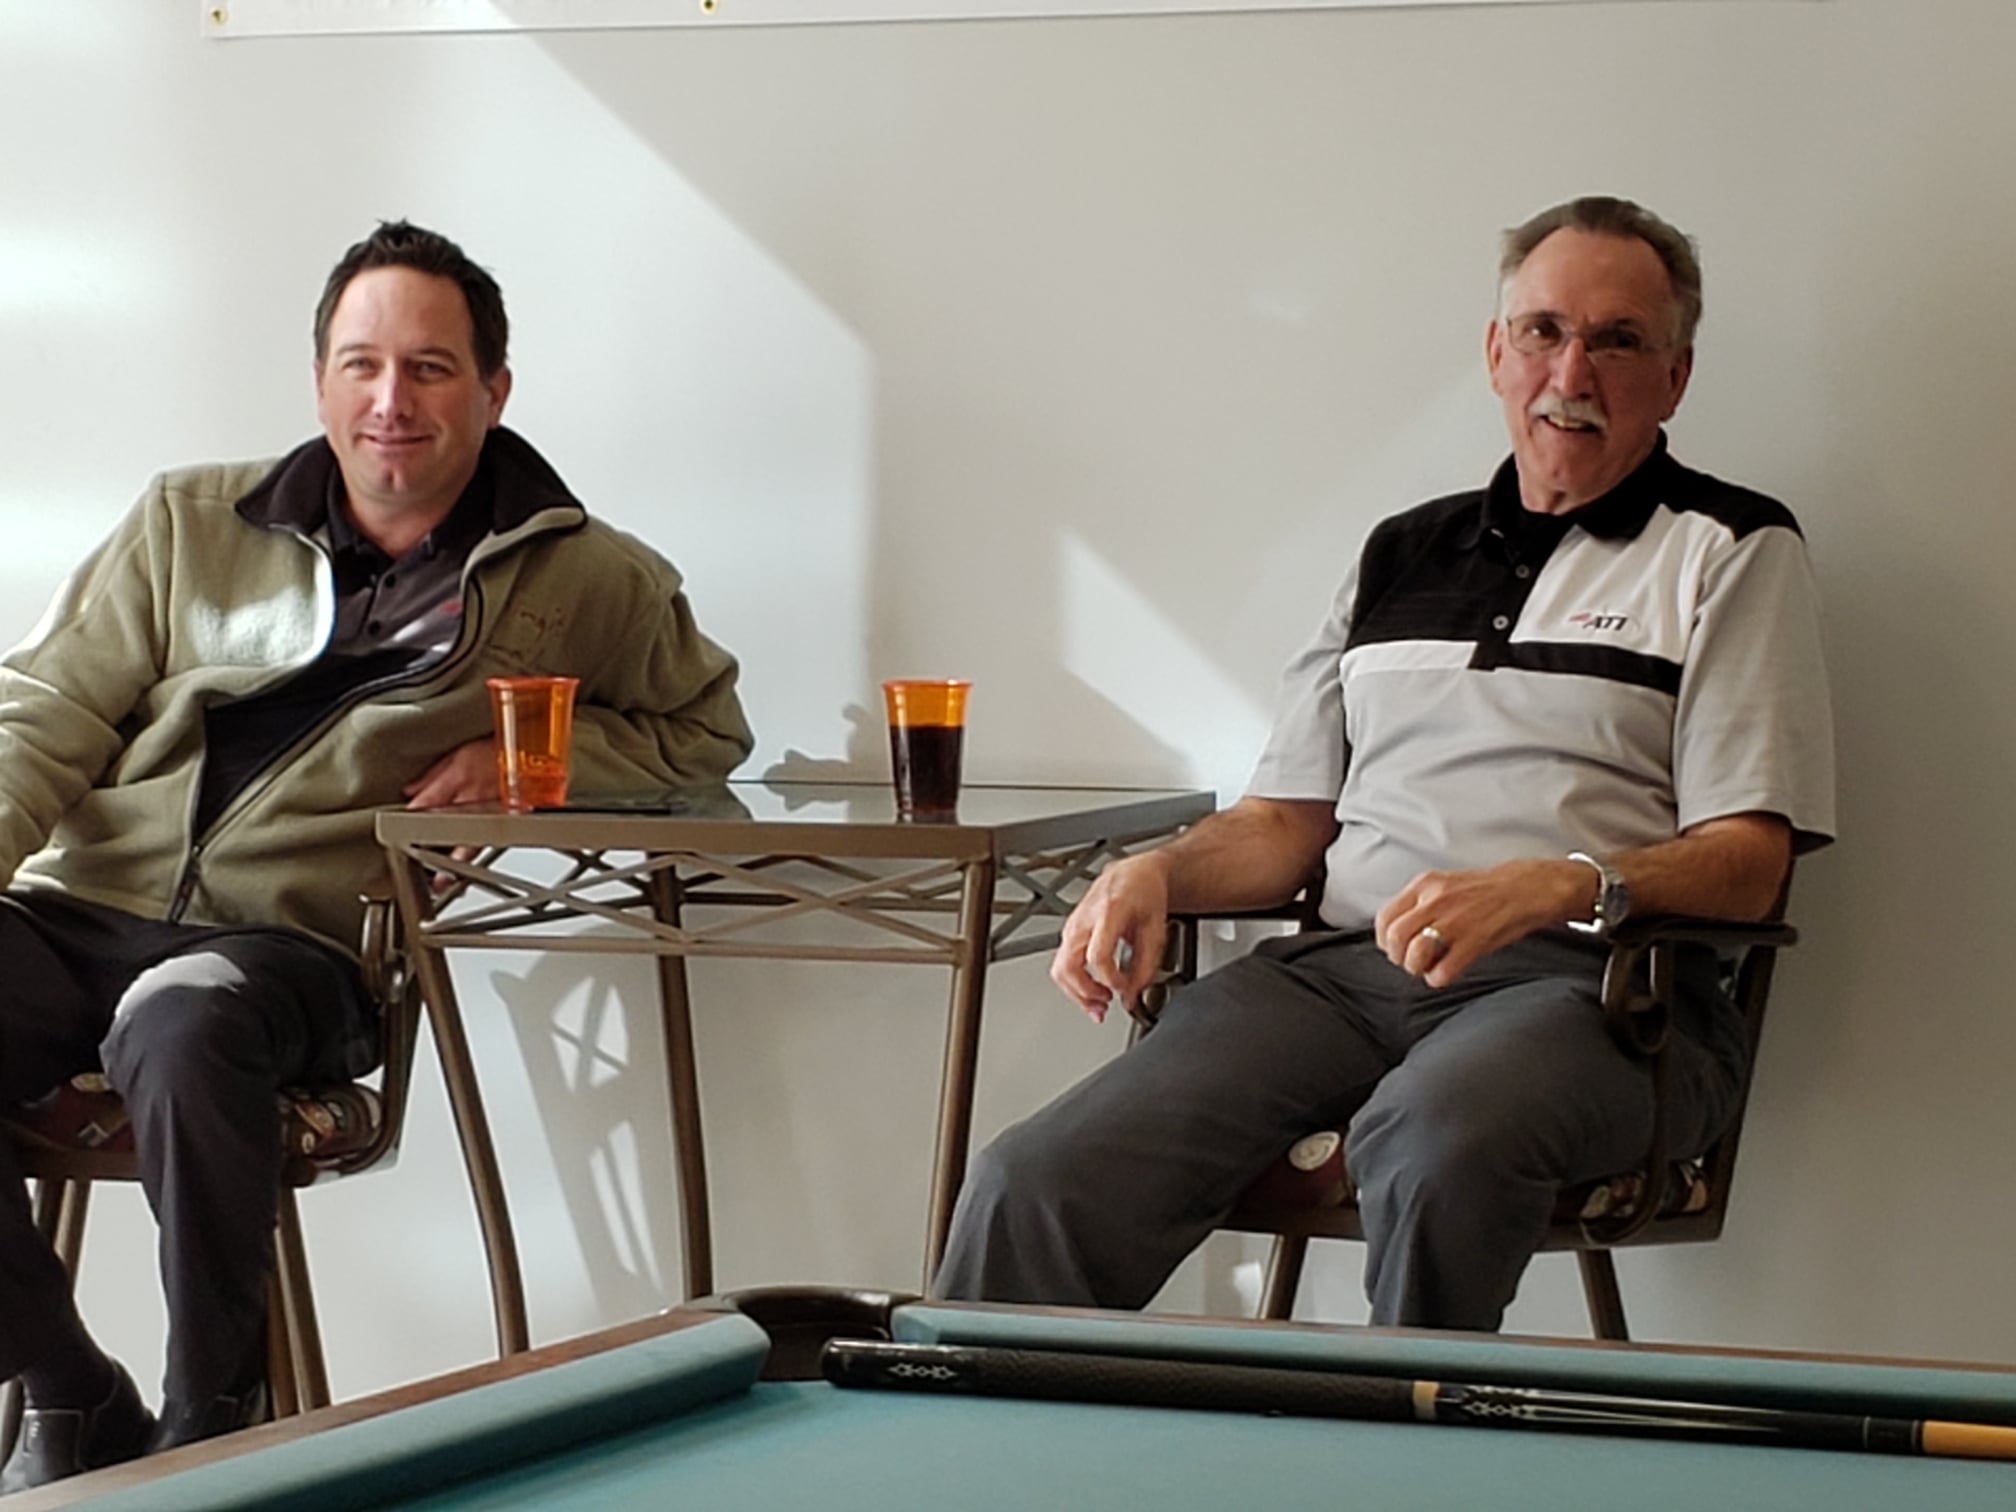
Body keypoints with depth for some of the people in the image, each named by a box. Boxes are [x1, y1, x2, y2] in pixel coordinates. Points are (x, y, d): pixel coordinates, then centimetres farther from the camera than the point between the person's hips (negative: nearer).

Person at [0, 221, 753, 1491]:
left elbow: (708, 732, 20)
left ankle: (211, 1422, -20)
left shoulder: (580, 579, 11)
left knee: (184, 1023, -39)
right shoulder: (190, 525, 15)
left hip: (291, 947, -3)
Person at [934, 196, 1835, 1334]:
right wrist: (1157, 872, 2)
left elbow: (1748, 863, -1)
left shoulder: (1735, 554, 9)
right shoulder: (1404, 555, 24)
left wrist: (1558, 886, -20)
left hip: (1586, 982, -4)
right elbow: (1289, 819, 24)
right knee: (1040, 1185, -21)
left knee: (1435, 1143, -41)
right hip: (1343, 970, 4)